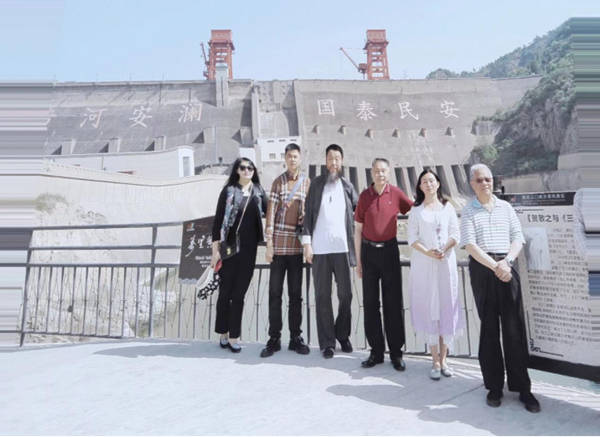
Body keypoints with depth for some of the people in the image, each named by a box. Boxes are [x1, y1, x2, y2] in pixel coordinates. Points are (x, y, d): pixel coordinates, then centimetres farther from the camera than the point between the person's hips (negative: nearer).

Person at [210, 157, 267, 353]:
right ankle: (223, 333, 22)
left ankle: (234, 336, 16)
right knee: (226, 291, 6)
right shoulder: (228, 191, 0)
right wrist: (215, 249, -8)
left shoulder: (259, 192, 8)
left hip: (249, 249, 2)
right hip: (229, 247, -2)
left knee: (239, 293, 7)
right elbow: (218, 220, -3)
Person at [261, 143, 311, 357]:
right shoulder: (278, 182, 5)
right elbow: (271, 212, 0)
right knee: (275, 292, 2)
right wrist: (269, 243, -6)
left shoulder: (307, 183, 8)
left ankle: (295, 337, 19)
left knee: (296, 293, 8)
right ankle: (274, 338, 13)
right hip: (279, 243, -1)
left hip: (297, 243, 1)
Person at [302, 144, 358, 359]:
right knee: (322, 296, 5)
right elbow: (308, 214, 3)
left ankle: (343, 334, 29)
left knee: (345, 294, 8)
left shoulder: (348, 186, 9)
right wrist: (307, 242, -4)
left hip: (342, 247, 1)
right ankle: (327, 342, 16)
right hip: (319, 248, -1)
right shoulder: (316, 184, 6)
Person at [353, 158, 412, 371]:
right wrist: (358, 261, 4)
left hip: (389, 250, -1)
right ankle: (376, 351, 19)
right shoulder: (364, 196, 2)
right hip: (368, 251, 2)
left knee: (393, 302, 3)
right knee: (370, 302, 6)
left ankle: (396, 352, 16)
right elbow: (358, 230, 5)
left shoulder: (396, 193, -1)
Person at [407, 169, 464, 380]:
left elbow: (455, 234, 4)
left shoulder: (447, 207, 11)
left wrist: (443, 250, -14)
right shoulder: (416, 210, 7)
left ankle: (443, 359, 13)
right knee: (429, 309, -1)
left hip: (446, 261, 1)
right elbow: (412, 238, 0)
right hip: (423, 263, -1)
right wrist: (428, 252, -15)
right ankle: (435, 362, 6)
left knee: (447, 308, 1)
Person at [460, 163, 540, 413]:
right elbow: (470, 245, -6)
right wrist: (494, 266, -16)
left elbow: (518, 238, 6)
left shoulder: (505, 207, 12)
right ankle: (494, 386, 15)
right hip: (481, 269, -2)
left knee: (514, 327, 1)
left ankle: (522, 387, 13)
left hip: (507, 268, 2)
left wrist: (506, 262, -11)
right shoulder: (468, 212, 4)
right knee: (489, 328, 5)